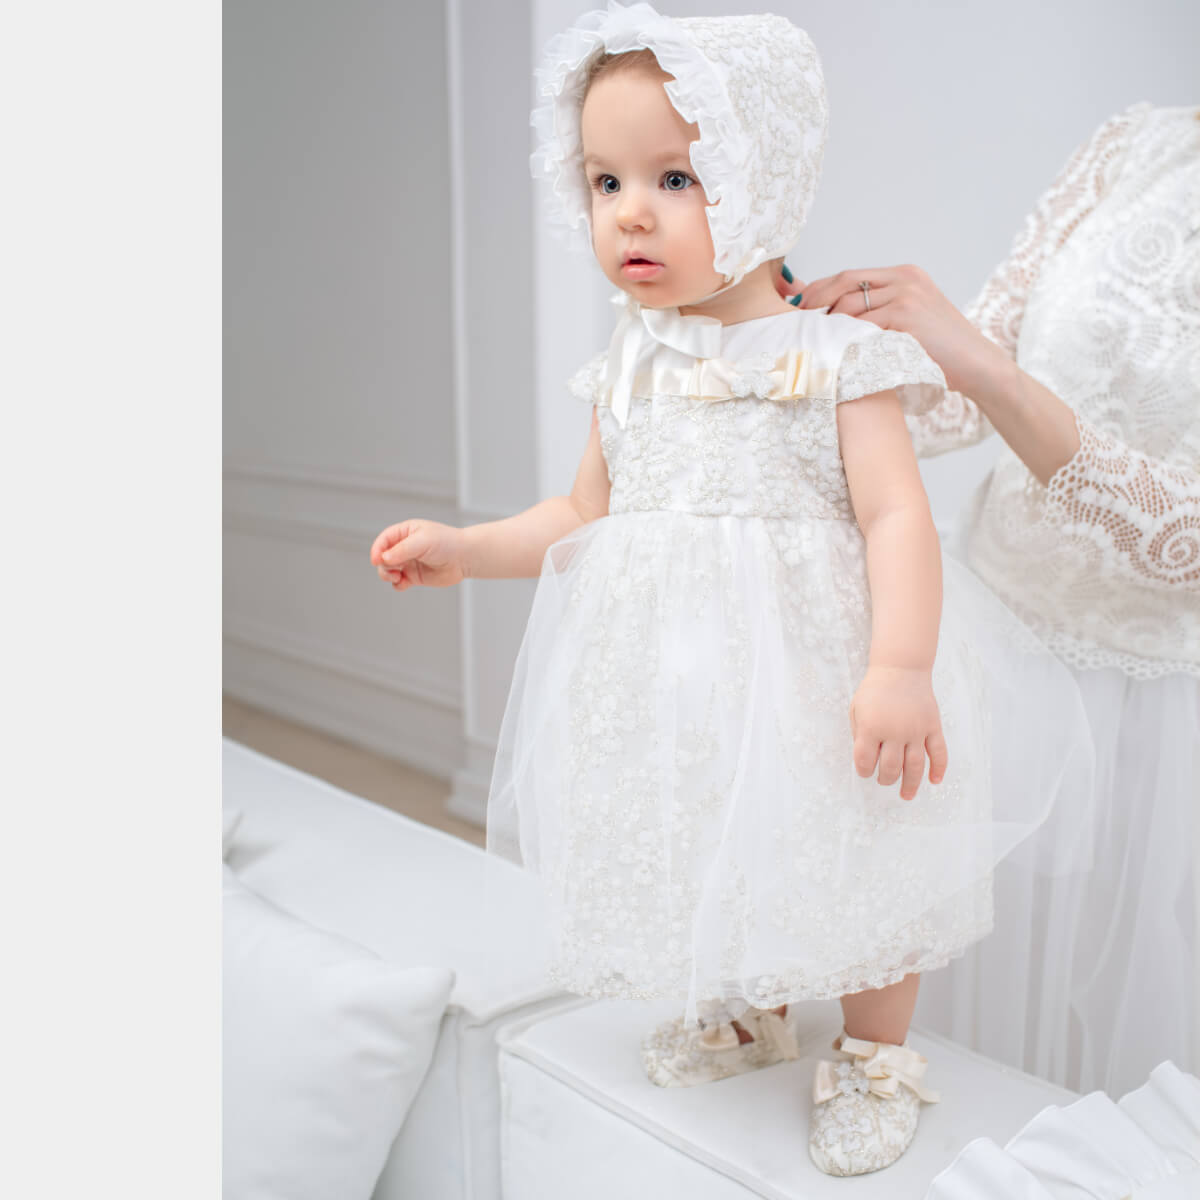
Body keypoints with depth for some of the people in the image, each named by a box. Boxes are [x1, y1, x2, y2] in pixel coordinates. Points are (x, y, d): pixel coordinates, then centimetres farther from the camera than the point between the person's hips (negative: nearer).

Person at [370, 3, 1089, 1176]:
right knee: (704, 849, 19)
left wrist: (900, 668, -26)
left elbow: (896, 517, -16)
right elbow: (585, 516, 14)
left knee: (854, 862, 9)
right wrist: (462, 549, 7)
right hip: (673, 679, 5)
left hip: (809, 669, -5)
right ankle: (747, 1013, 48)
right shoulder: (629, 369, 6)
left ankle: (875, 1057, 35)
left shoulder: (832, 357, -11)